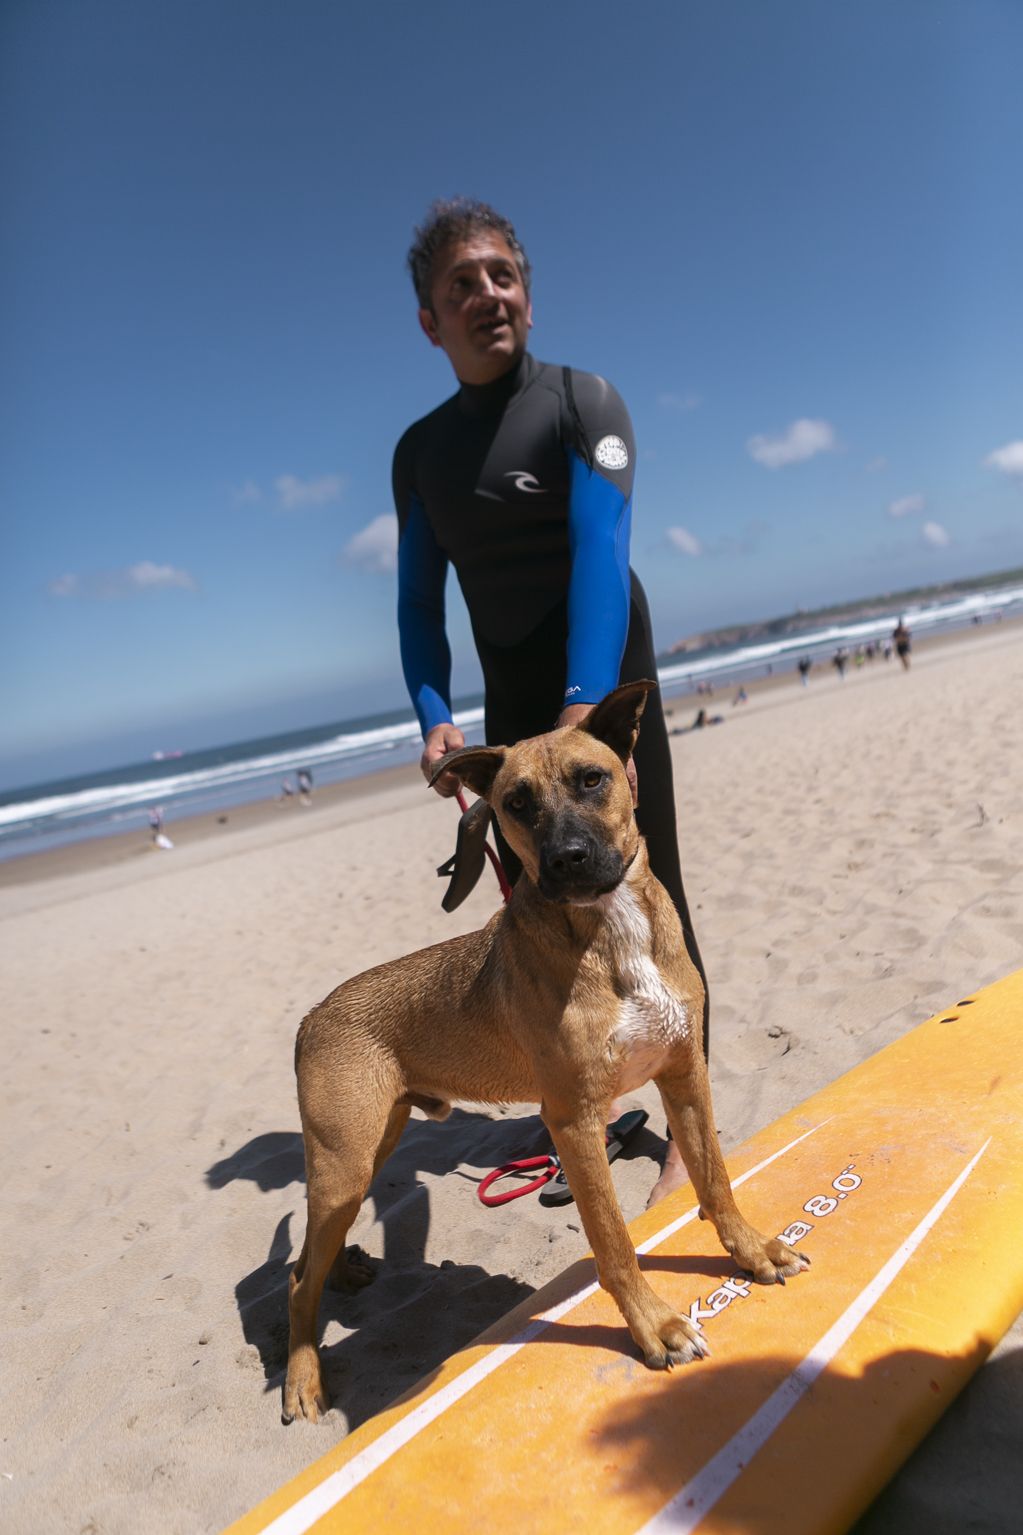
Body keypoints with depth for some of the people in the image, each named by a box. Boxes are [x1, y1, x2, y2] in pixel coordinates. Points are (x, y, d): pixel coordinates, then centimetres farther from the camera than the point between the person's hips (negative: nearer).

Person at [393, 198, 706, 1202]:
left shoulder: (582, 403, -6)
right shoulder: (420, 451, 8)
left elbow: (601, 550, -21)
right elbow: (419, 599, 6)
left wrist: (586, 707, -35)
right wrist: (433, 717, -11)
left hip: (603, 686, -4)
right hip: (511, 709, 5)